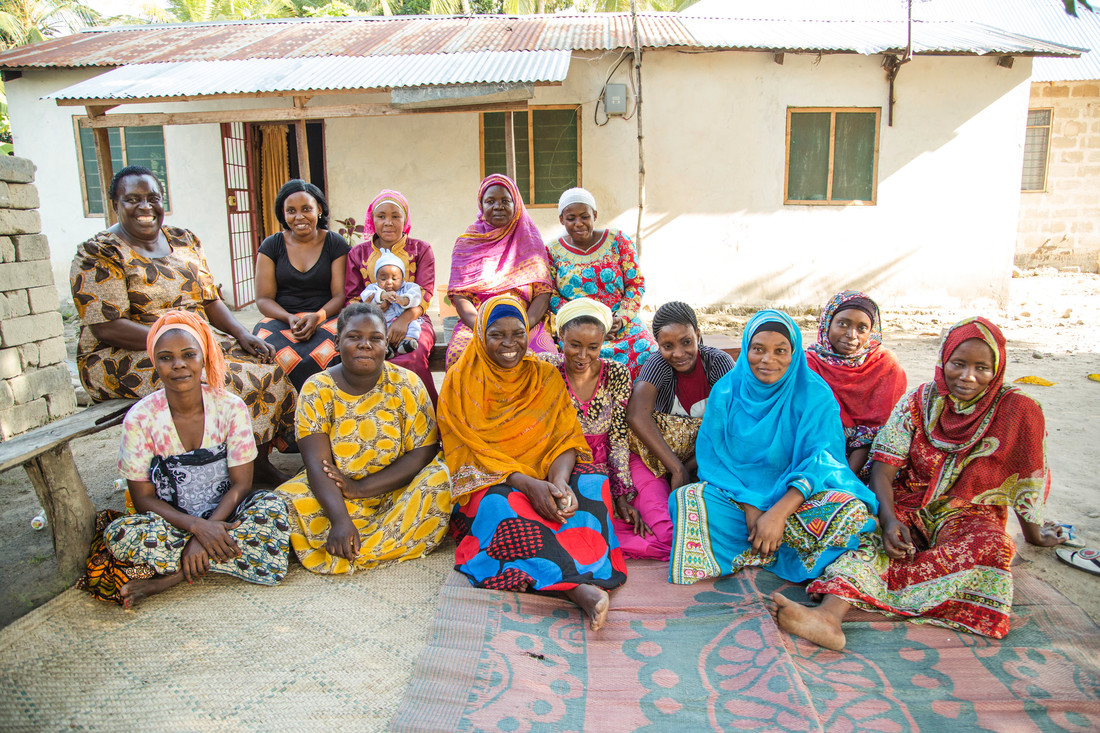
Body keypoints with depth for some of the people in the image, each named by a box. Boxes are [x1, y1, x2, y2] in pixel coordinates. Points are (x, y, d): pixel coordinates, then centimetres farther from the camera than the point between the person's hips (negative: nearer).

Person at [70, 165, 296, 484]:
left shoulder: (183, 241, 13)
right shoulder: (99, 254, -8)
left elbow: (210, 299, 13)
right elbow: (107, 328, -17)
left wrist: (242, 333, -6)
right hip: (124, 359, -6)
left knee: (267, 369, -16)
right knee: (224, 384, -31)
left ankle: (259, 462, -7)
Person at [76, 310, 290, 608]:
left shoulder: (231, 407, -7)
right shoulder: (140, 419, -8)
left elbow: (241, 482, -8)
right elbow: (143, 498, -7)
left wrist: (208, 529, -24)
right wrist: (196, 526, -23)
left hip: (223, 517, 2)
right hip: (171, 522, -2)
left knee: (271, 505, -30)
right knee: (121, 533, -31)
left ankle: (170, 577, -22)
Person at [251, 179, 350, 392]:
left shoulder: (335, 244, 7)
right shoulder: (272, 246, 11)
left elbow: (340, 295, 1)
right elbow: (263, 299, 6)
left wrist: (316, 317, -19)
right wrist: (290, 319, -14)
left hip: (325, 317, -1)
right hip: (280, 319, 1)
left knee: (318, 356, -36)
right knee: (286, 357, -35)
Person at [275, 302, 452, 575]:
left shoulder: (406, 384, -5)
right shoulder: (316, 390, -5)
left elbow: (424, 452, -11)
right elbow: (317, 464, -14)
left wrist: (361, 487, -19)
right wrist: (340, 518, -31)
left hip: (395, 492, 0)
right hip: (332, 496, 0)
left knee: (437, 479, -29)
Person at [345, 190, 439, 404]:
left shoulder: (421, 249, 12)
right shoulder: (358, 253, 17)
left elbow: (425, 293, 0)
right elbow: (352, 298, 10)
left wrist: (405, 318, -21)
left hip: (413, 319, -1)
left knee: (412, 355, -37)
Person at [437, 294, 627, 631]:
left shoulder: (546, 377, 9)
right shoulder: (461, 381, 2)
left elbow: (566, 439, 1)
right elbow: (470, 449, -7)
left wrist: (558, 480, -23)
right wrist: (525, 482, -22)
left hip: (545, 478, 3)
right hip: (487, 482, -3)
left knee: (591, 485, -27)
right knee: (500, 508, -36)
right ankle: (579, 588, -46)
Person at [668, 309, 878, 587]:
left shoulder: (815, 395, -5)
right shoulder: (726, 390, -1)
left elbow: (822, 460, -14)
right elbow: (711, 457, -3)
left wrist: (779, 512, -28)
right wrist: (749, 506, -18)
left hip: (793, 496, 0)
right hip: (736, 494, 1)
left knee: (852, 510, -29)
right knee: (686, 499, -28)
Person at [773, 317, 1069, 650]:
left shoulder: (1018, 410, -6)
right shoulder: (919, 401, -4)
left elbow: (1029, 483, 6)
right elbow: (883, 469, -9)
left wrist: (1034, 534, 17)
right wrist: (889, 520, -25)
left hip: (970, 514, 0)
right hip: (909, 506, 1)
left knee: (988, 549, -35)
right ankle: (829, 616, -55)